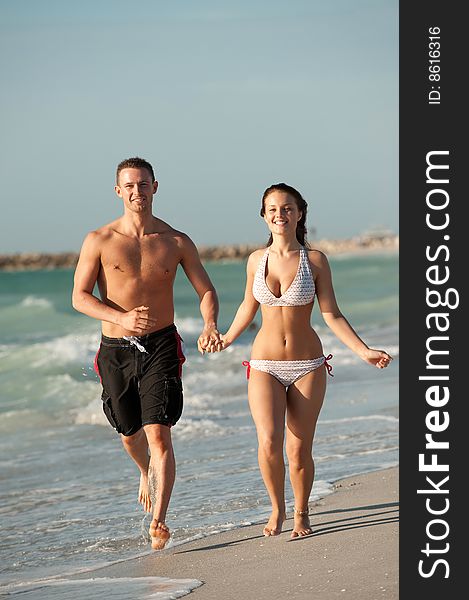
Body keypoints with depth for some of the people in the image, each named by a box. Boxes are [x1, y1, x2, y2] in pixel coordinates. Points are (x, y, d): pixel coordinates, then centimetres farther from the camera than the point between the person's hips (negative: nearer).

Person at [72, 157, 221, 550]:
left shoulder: (177, 243, 1)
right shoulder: (100, 241, -3)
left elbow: (206, 291, 4)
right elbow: (80, 297, -5)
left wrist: (210, 325, -19)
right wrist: (122, 318, -23)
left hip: (161, 345, -1)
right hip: (116, 350, 1)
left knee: (159, 433, -14)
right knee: (129, 432, 16)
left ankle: (158, 521, -15)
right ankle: (147, 473, 50)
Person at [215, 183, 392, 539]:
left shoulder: (315, 260, -4)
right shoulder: (257, 260, 2)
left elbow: (331, 314, -1)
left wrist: (364, 351, -10)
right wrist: (227, 339, 31)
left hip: (308, 366, -1)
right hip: (265, 366, 1)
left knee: (299, 451, -2)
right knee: (269, 443, -16)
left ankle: (301, 513, 23)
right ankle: (277, 509, 10)